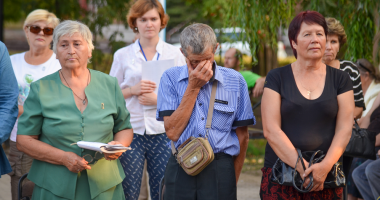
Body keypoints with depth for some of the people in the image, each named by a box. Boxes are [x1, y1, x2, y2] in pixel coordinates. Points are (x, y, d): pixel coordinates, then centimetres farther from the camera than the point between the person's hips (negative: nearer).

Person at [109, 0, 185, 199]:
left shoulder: (174, 53, 7)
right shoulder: (122, 55, 9)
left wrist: (160, 99, -10)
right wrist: (132, 90, -8)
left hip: (163, 133, 0)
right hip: (131, 132, 0)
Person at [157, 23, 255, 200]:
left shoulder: (235, 81, 3)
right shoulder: (171, 78, 1)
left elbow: (241, 135, 8)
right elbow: (172, 132, -9)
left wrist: (231, 180, 8)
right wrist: (193, 87, -8)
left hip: (220, 170, 0)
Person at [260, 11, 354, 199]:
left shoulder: (340, 79, 8)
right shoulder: (277, 77, 3)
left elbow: (344, 129, 1)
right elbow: (271, 130, -5)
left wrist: (325, 166, -15)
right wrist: (302, 168, -16)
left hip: (326, 176, 1)